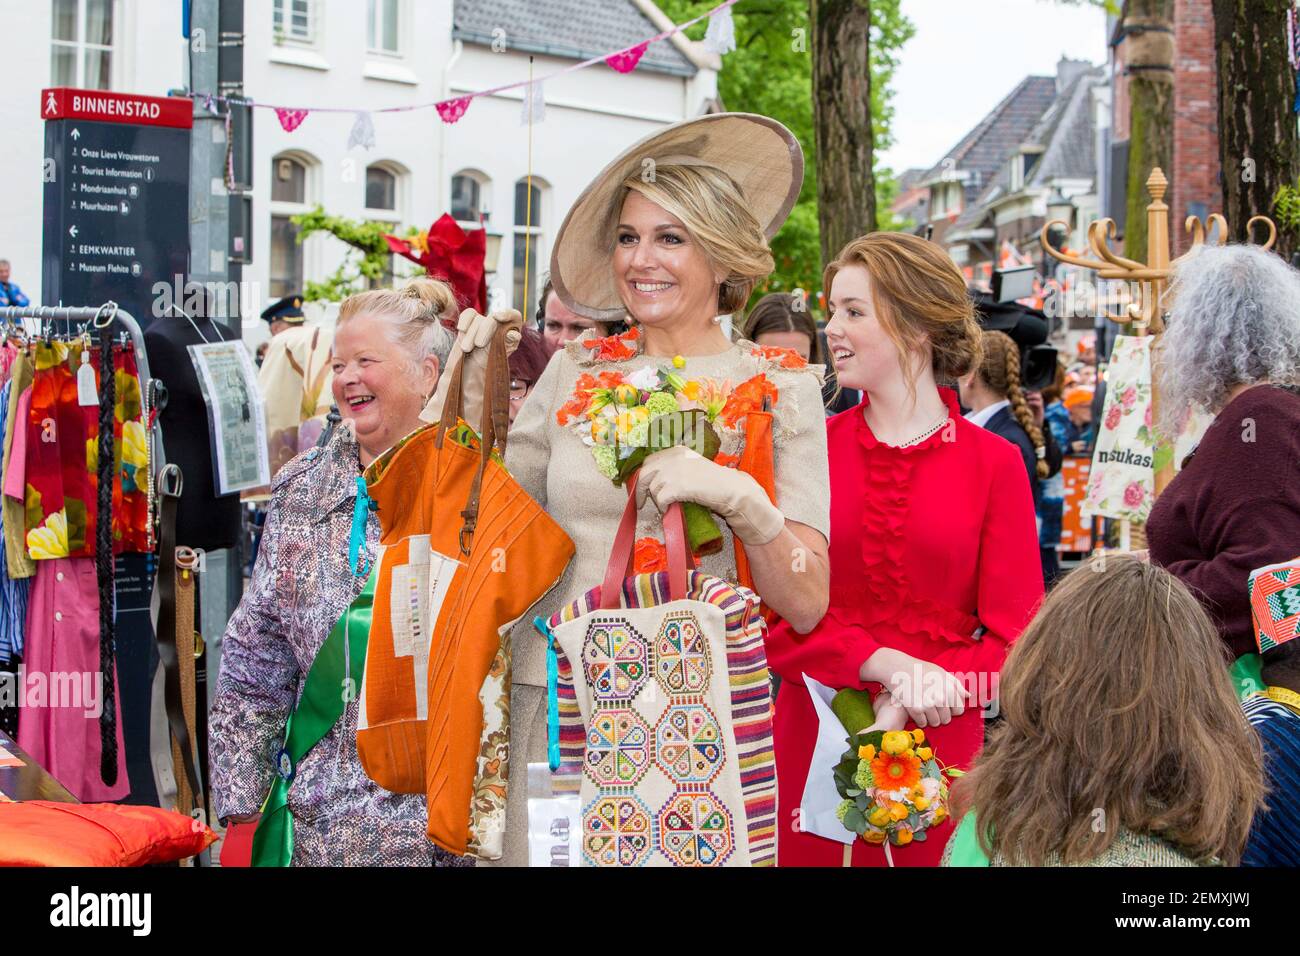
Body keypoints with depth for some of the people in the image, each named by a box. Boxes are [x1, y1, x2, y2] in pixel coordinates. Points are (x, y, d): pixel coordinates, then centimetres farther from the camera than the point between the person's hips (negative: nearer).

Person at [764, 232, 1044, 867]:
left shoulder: (993, 464, -2)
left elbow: (1013, 637, -4)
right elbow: (775, 613, -4)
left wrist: (905, 705, -17)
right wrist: (888, 664, -18)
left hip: (938, 745, -1)